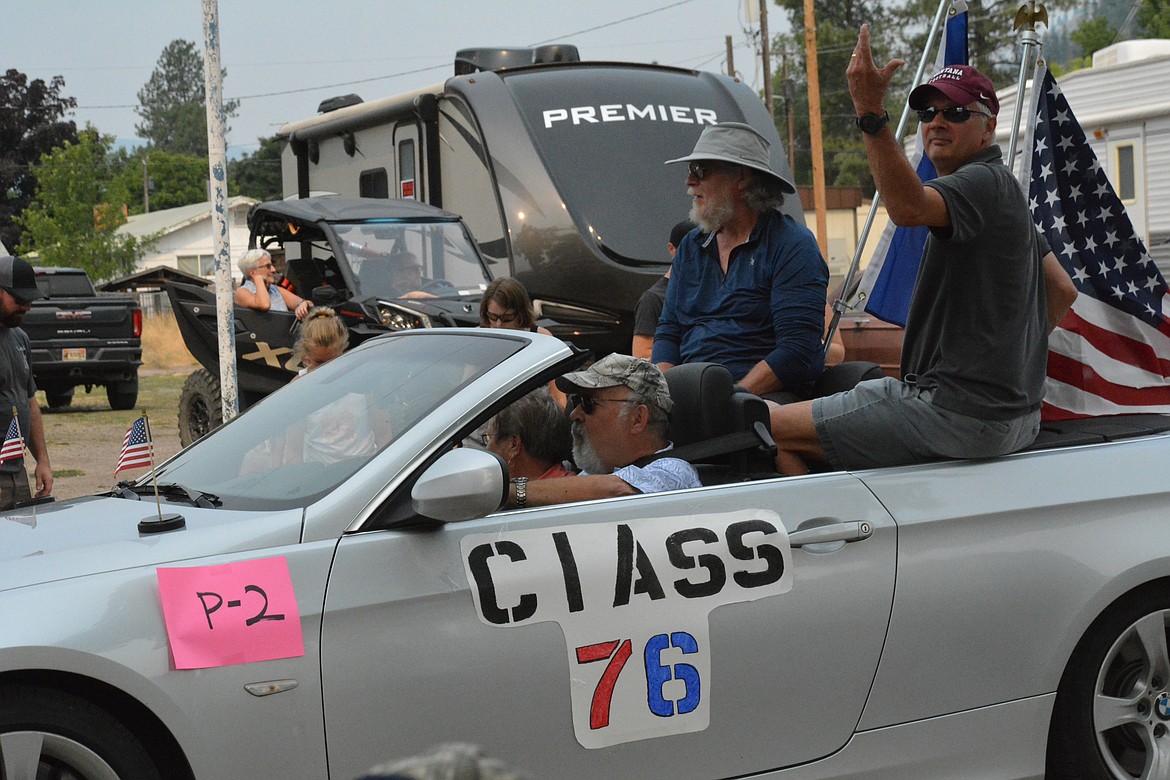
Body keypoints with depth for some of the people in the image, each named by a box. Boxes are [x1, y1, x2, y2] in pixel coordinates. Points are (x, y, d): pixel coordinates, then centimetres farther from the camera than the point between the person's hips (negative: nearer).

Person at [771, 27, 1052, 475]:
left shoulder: (984, 182, -13)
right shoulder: (1004, 187, 21)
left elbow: (908, 207, -36)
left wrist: (870, 111, -40)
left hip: (961, 412, -11)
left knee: (772, 427, -11)